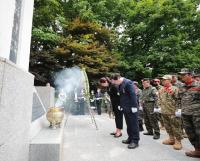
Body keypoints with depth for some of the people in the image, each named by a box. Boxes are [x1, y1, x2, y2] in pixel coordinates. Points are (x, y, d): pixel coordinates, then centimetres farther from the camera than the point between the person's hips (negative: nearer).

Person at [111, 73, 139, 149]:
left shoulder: (128, 82, -16)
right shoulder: (120, 85, 10)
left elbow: (133, 95, -20)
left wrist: (134, 106, -21)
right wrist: (121, 106, 12)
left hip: (131, 108, -8)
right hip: (125, 108, 8)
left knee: (134, 124, 2)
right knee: (128, 124, 17)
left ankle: (135, 141, 13)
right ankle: (130, 138, 30)